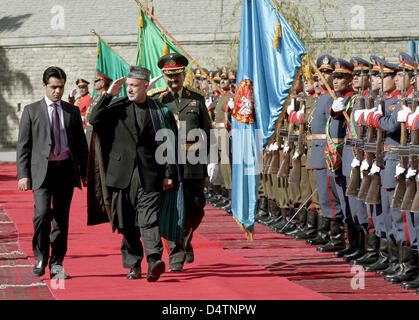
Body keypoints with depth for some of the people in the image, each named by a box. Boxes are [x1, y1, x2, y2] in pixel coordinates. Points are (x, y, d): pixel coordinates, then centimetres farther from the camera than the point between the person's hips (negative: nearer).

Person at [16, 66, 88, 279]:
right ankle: (41, 257, 2)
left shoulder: (72, 111, 13)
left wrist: (85, 172, 8)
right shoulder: (31, 111, 5)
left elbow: (81, 144, 16)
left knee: (62, 218, 3)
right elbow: (23, 145, 3)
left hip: (66, 169, 3)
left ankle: (56, 265, 11)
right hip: (42, 170, -3)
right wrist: (23, 174, -6)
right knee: (42, 213, -18)